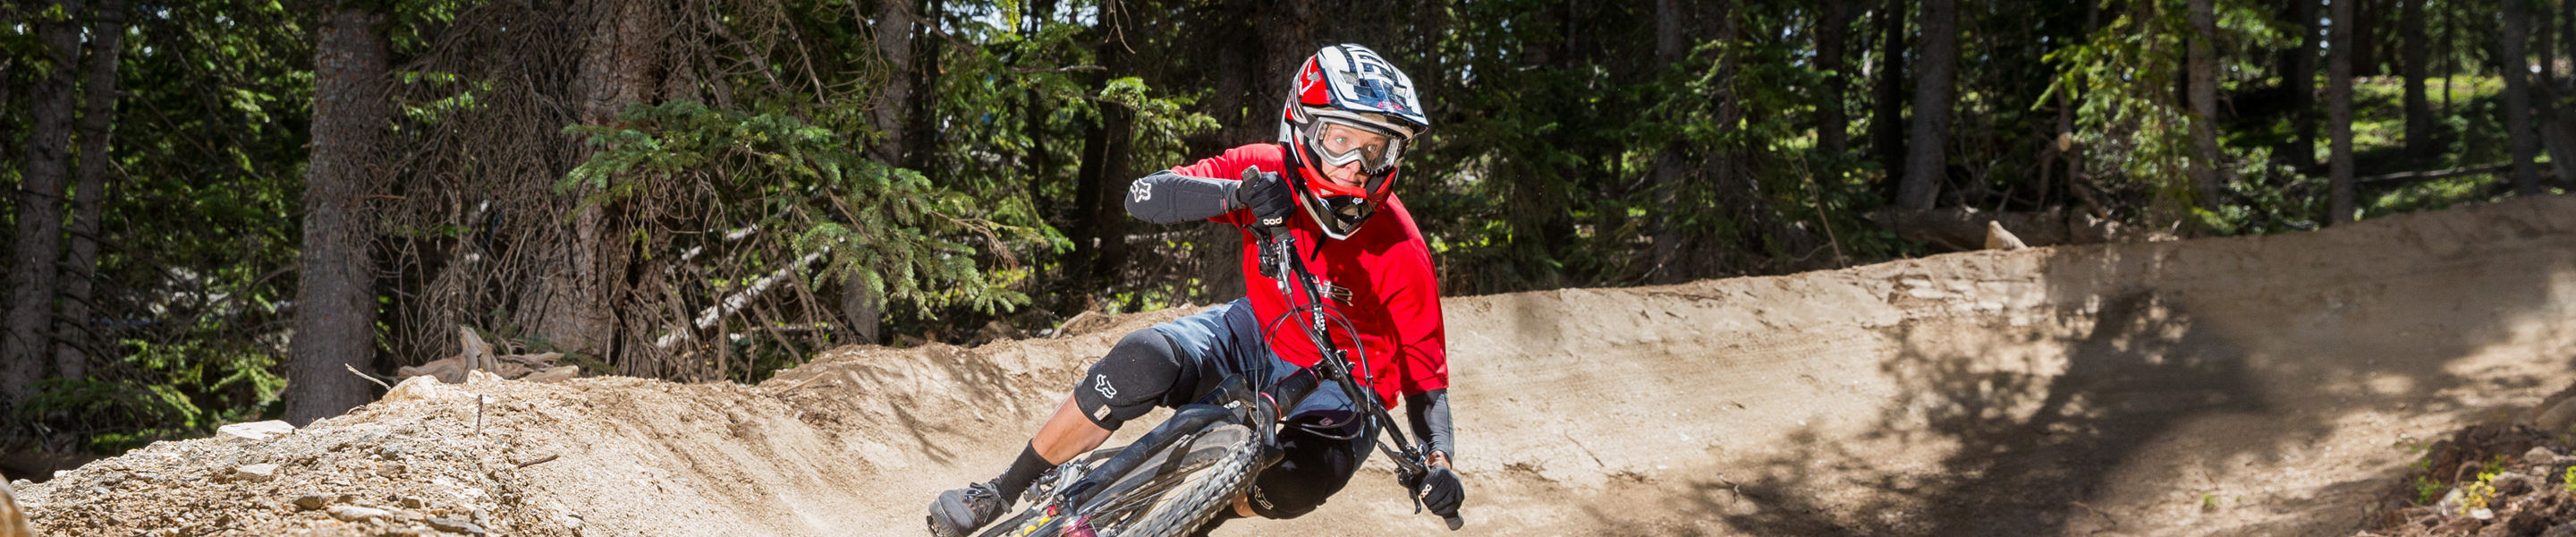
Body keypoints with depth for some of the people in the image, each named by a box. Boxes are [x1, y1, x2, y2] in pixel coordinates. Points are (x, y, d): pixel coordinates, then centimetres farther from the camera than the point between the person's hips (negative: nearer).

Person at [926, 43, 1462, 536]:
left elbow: (1425, 370, -18)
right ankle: (1003, 492, -11)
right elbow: (1143, 196, -27)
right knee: (1143, 362, -29)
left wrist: (1438, 460, -36)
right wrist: (1237, 194, -45)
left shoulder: (1400, 252, -25)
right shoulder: (1267, 171, -19)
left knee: (1301, 478, -36)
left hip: (1336, 385, -2)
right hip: (1255, 333, 2)